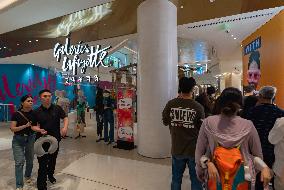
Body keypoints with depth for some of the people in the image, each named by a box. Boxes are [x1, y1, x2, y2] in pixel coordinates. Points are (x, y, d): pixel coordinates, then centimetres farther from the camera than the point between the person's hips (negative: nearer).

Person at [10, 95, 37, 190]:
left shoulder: (34, 113, -5)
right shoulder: (16, 114, -11)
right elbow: (12, 128, -14)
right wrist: (25, 126, -27)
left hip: (31, 138, 2)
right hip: (18, 140, -2)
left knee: (30, 160, 16)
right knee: (19, 162, -4)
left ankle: (28, 176, 42)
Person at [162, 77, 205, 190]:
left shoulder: (171, 104, -11)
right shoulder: (198, 107, -16)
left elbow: (165, 122, 2)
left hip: (177, 148, 2)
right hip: (194, 149, -1)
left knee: (176, 178, 19)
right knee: (196, 179, 17)